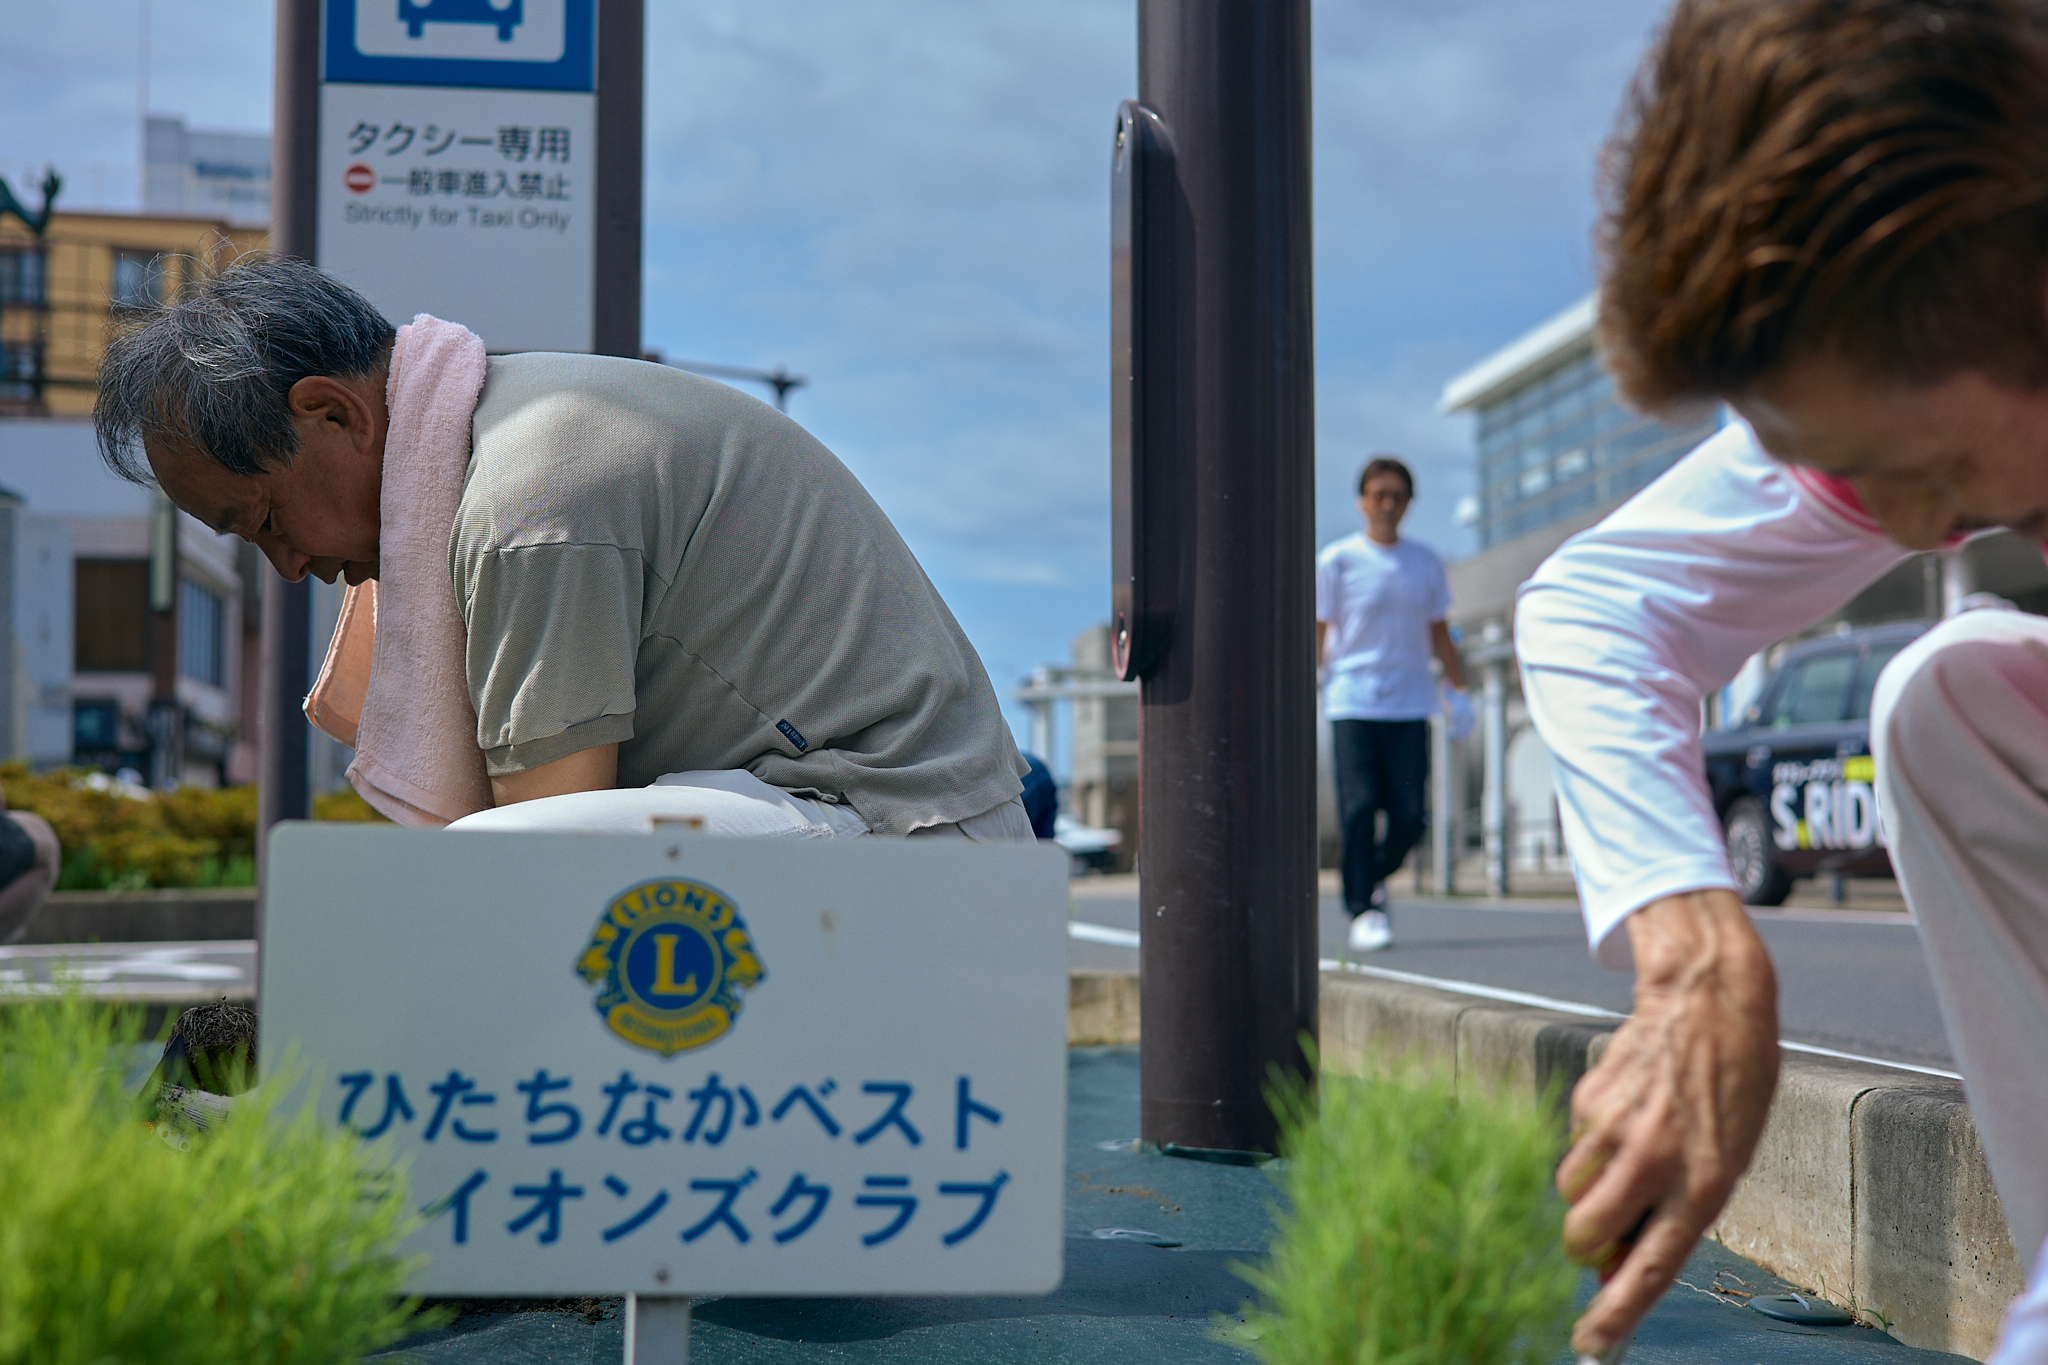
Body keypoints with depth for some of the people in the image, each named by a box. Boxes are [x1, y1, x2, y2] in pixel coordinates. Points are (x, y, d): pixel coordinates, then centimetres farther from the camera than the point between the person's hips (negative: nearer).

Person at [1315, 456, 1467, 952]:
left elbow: (1439, 635, 19)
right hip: (1352, 702, -3)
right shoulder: (1336, 560, 2)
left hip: (1410, 705, 3)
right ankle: (1363, 910, -1)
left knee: (1408, 815, -3)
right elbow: (1318, 636, 2)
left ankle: (1376, 878, 25)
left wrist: (1461, 689, 14)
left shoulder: (1426, 562, 11)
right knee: (1359, 809, -10)